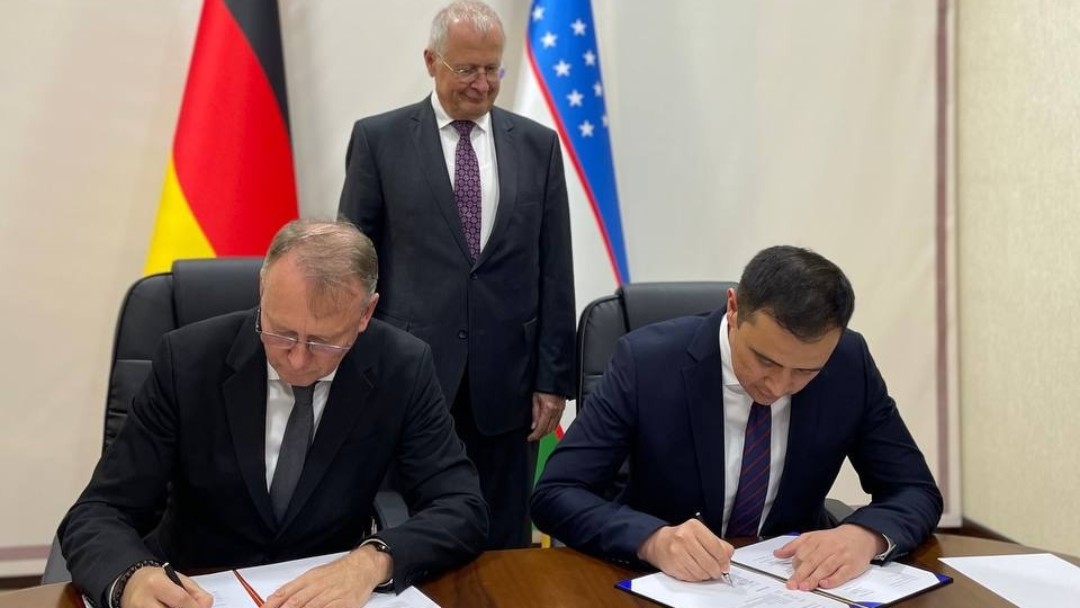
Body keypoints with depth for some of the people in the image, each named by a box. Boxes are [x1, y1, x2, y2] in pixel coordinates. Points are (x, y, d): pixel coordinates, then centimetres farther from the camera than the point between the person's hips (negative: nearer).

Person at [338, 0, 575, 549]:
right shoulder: (379, 139, 2)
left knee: (504, 544, 10)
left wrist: (553, 378, 2)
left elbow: (553, 270, 5)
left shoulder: (537, 145, 7)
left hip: (506, 378, 2)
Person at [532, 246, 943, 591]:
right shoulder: (647, 361, -18)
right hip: (671, 581, -2)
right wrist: (654, 540, -35)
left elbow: (917, 492, -4)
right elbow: (554, 496, -18)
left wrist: (865, 535, -25)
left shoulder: (849, 363, -10)